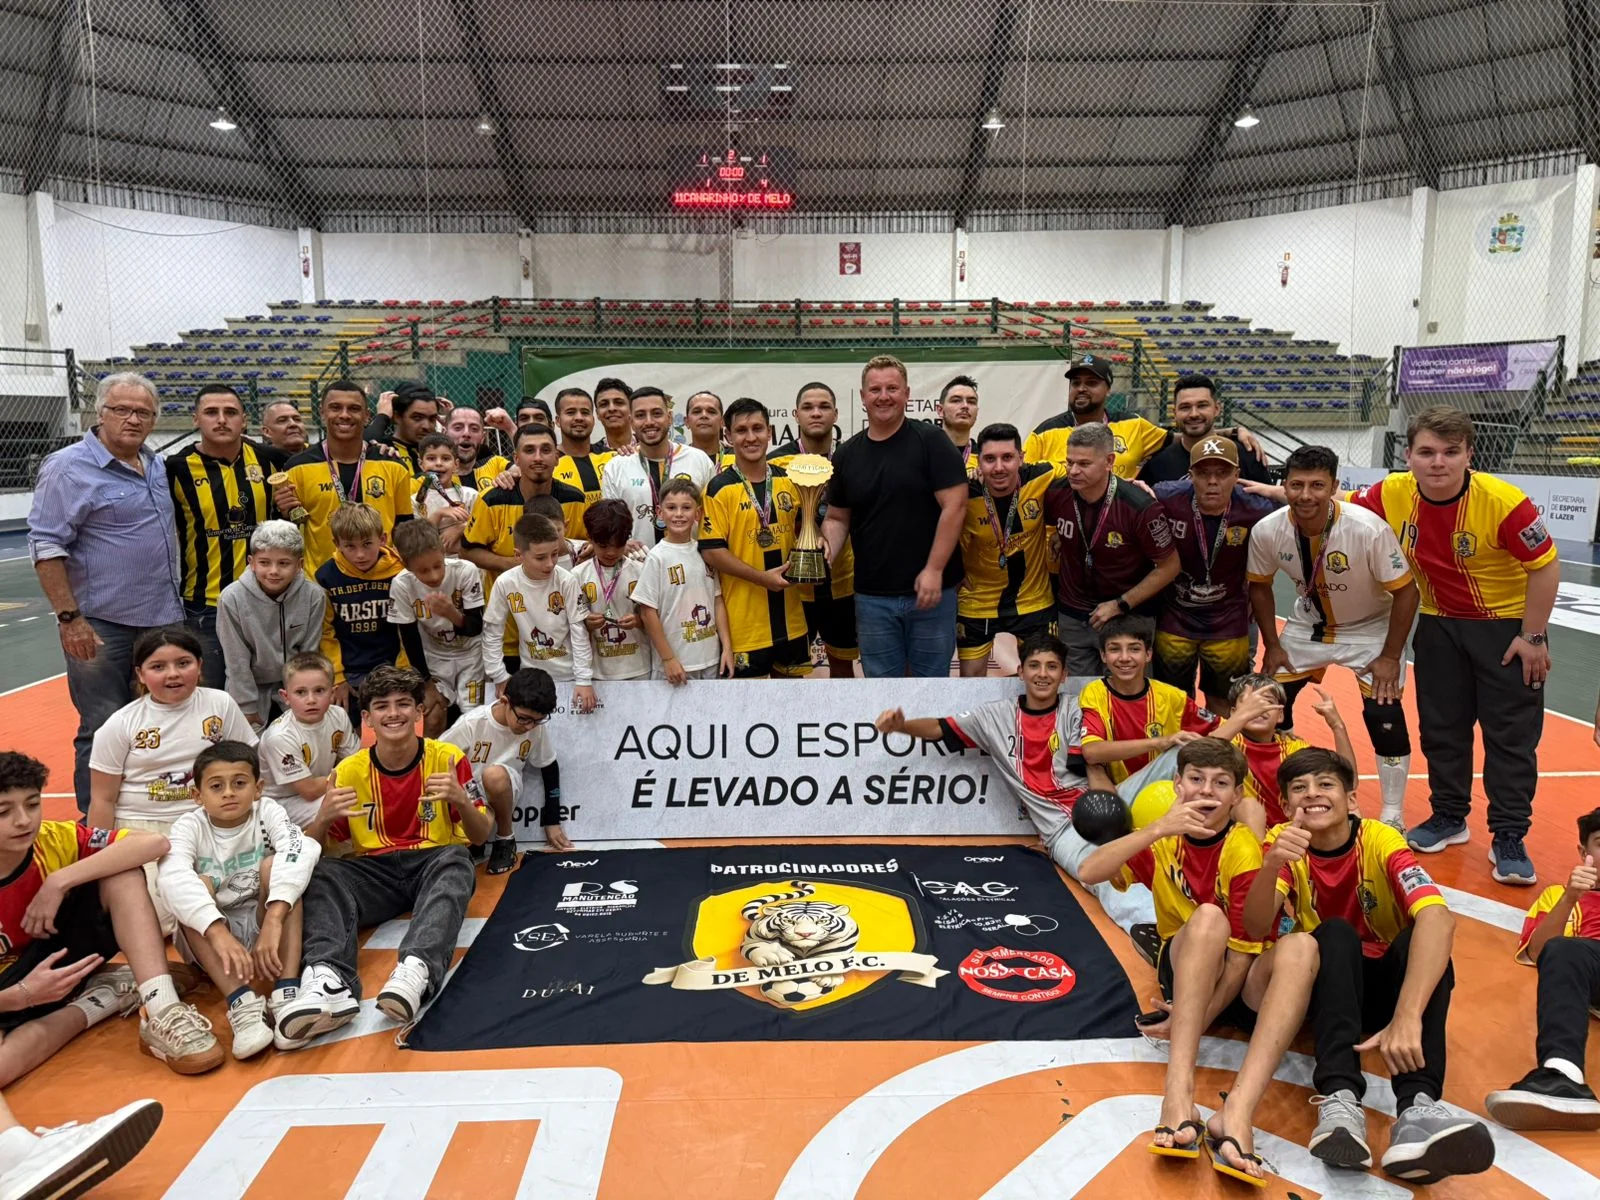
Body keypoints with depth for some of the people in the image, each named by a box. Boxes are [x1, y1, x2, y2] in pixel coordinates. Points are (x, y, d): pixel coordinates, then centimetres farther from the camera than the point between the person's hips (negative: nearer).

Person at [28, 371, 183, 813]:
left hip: (162, 621, 7)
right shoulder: (69, 468, -10)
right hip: (102, 626, -7)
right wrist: (69, 618, -18)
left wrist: (175, 600, 18)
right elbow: (46, 546, -13)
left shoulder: (158, 466, 11)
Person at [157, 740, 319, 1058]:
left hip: (264, 927, 0)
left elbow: (301, 850, -31)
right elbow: (172, 877, -32)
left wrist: (273, 919, -44)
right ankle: (242, 1003, -39)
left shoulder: (266, 811, -9)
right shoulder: (189, 826, -10)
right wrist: (218, 932, -47)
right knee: (198, 885, -27)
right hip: (209, 936, 0)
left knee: (274, 865, -25)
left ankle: (286, 994, -34)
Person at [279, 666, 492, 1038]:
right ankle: (330, 979, -49)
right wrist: (324, 817, -19)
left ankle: (417, 970, -57)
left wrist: (461, 801, -23)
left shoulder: (448, 758, -3)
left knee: (456, 859, -34)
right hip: (375, 872, 2)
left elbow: (480, 837, -1)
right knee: (321, 872, -25)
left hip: (435, 866, -2)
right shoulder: (349, 771, 2)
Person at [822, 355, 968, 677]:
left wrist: (934, 569, -16)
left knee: (932, 676, 9)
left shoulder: (930, 441, -6)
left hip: (930, 590, -3)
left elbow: (955, 506, -12)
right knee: (881, 678, 12)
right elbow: (837, 518, 13)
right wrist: (826, 555, -7)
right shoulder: (846, 455, 8)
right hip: (872, 596, 4)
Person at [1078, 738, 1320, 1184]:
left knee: (1300, 946, -32)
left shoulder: (1244, 851, -12)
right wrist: (1158, 829, -31)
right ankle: (1178, 1093, -43)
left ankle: (1236, 1114, -46)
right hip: (1183, 972, 1)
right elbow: (1088, 872, -20)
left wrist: (1198, 1021, -23)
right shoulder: (1165, 839, -3)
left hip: (1240, 983, 0)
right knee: (1209, 917, -32)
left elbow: (1241, 956, -15)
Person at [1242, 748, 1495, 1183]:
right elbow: (1256, 928, -22)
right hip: (1328, 987, 0)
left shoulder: (1381, 841, -16)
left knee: (1421, 938, -31)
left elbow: (1438, 917, -34)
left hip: (1387, 983, 0)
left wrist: (1407, 1016, -49)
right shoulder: (1284, 843, -9)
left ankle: (1417, 1107, -47)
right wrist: (1271, 864, -43)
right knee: (1336, 933, -31)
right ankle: (1340, 1099, -44)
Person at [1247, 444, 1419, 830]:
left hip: (1371, 628, -3)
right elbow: (1260, 585, -3)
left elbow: (1405, 592, -21)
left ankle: (1393, 814, 5)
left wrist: (1390, 657, -18)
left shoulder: (1369, 529, -33)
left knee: (1383, 713, -15)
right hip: (1307, 625, 4)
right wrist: (1272, 646, -3)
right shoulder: (1266, 531, -22)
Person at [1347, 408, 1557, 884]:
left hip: (1507, 624, -4)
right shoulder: (1392, 495, -15)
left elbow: (1545, 566, -17)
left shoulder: (1503, 501, -27)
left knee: (1512, 733, 0)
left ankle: (1509, 839, 10)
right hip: (1439, 624, 4)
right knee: (1441, 726, 12)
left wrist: (1533, 637, -15)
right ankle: (1449, 817, 29)